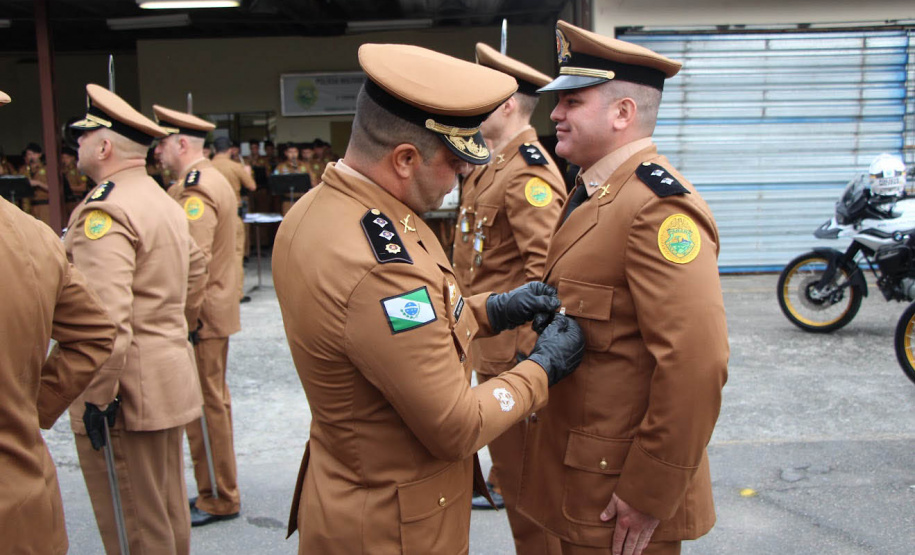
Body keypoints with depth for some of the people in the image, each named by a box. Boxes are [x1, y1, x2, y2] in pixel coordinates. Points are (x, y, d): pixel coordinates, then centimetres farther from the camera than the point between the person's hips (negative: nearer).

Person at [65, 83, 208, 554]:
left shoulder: (103, 212, -18)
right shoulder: (161, 200, 12)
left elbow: (106, 320, -28)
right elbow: (197, 270, 24)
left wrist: (97, 398, -21)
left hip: (127, 393, -9)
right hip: (171, 380, 10)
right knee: (169, 512, 21)